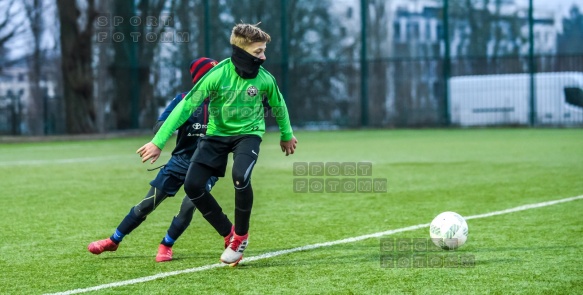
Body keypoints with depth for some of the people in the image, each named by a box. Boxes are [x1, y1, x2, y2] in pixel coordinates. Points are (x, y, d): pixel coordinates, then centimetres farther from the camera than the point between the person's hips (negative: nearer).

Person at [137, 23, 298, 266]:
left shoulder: (265, 79, -16)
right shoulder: (218, 75, -23)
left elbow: (278, 107, 6)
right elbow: (186, 106, -19)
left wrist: (287, 135, 23)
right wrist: (159, 142, -20)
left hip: (248, 134, -1)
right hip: (217, 134, 1)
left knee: (240, 176, -31)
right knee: (192, 185, -14)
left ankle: (241, 236, -6)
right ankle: (229, 235, 5)